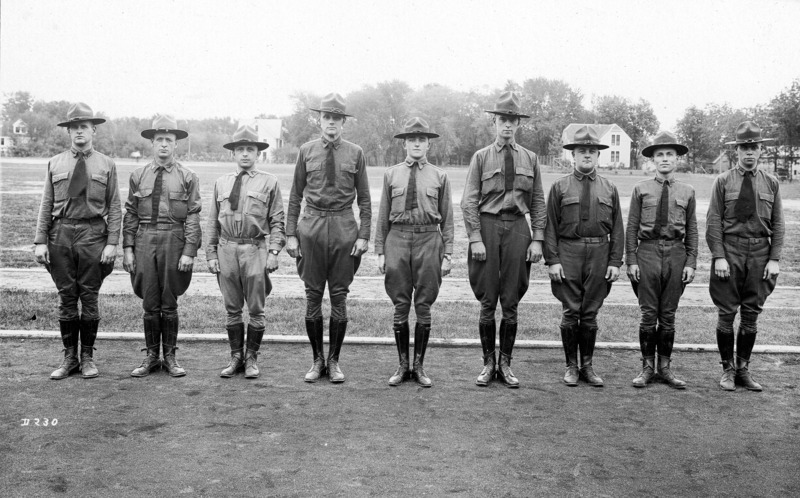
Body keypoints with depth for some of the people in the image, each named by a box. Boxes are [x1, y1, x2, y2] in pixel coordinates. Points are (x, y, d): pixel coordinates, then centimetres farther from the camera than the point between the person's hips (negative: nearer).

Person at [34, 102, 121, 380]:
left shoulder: (106, 165, 4)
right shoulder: (55, 164, 8)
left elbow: (114, 208, 1)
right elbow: (46, 206, 7)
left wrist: (112, 243, -8)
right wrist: (40, 241, -1)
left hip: (93, 234, -1)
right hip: (60, 234, 2)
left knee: (89, 298, 4)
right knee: (66, 298, 6)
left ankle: (88, 358, 16)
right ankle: (69, 357, 17)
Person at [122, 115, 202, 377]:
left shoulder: (187, 177, 2)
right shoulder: (138, 175, 8)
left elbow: (193, 217, -2)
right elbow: (130, 215, 9)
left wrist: (189, 252, -10)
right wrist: (128, 248, 2)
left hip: (173, 240, -2)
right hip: (144, 240, 2)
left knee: (169, 304, 6)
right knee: (149, 304, 6)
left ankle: (170, 357, 17)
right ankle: (151, 356, 17)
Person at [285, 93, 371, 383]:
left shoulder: (355, 153, 4)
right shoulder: (306, 151, 5)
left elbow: (364, 199, 5)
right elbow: (295, 196, 7)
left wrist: (364, 236, -3)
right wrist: (290, 234, 0)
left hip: (344, 227, 0)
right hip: (311, 226, 1)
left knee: (339, 296, 4)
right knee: (313, 296, 5)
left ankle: (334, 361, 17)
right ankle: (317, 360, 18)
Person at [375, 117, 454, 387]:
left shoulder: (439, 176, 6)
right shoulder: (391, 174, 8)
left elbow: (447, 219, 6)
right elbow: (383, 216, 8)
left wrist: (448, 254, 0)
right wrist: (380, 251, 3)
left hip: (428, 241, -1)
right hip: (398, 240, 1)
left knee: (424, 307, 4)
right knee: (400, 307, 5)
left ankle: (419, 366, 15)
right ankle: (403, 365, 16)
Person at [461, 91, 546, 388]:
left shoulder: (530, 159, 10)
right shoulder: (481, 157, 4)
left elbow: (538, 202, 10)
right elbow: (469, 201, -1)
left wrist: (537, 239, 1)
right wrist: (475, 238, -9)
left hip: (517, 227, 2)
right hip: (487, 225, -1)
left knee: (511, 302, 5)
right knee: (488, 302, 3)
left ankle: (505, 365, 15)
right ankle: (488, 363, 15)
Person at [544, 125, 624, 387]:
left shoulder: (610, 189, 10)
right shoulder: (560, 187, 4)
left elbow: (617, 229, 8)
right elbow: (550, 226, 0)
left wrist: (615, 262, 0)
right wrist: (552, 260, -8)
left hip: (599, 255, 2)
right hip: (568, 254, -2)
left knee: (591, 313, 7)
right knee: (570, 312, 1)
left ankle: (587, 366, 18)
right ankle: (571, 366, 13)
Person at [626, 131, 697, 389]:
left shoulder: (687, 191, 7)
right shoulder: (641, 189, 4)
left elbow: (692, 230, 8)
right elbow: (631, 227, 3)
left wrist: (691, 262, 0)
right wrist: (631, 260, -4)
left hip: (676, 254, 1)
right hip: (648, 252, -1)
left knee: (668, 314, 7)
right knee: (648, 314, 1)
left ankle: (664, 366, 17)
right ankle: (647, 367, 12)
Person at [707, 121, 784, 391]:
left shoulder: (771, 183, 6)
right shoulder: (723, 181, 0)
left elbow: (778, 224, 7)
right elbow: (713, 222, -3)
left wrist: (774, 259, -2)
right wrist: (719, 257, -11)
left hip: (760, 252, 2)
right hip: (730, 250, -2)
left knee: (751, 315, 8)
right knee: (726, 314, 2)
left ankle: (744, 369, 19)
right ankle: (728, 369, 14)